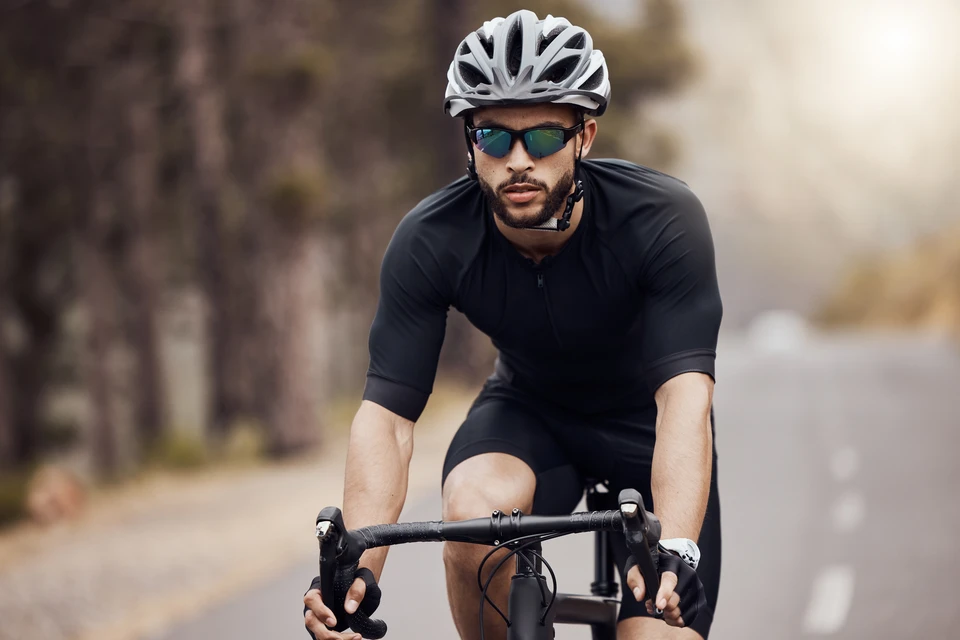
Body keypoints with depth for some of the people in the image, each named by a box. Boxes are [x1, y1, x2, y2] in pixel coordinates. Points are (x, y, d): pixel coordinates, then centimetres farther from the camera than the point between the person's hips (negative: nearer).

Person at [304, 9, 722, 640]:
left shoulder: (664, 219, -31)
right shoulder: (430, 243, -25)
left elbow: (686, 394, -39)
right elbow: (387, 411, -27)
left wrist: (674, 551, -55)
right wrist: (358, 571, -42)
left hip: (645, 418, -1)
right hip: (529, 407, 1)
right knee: (475, 509, -32)